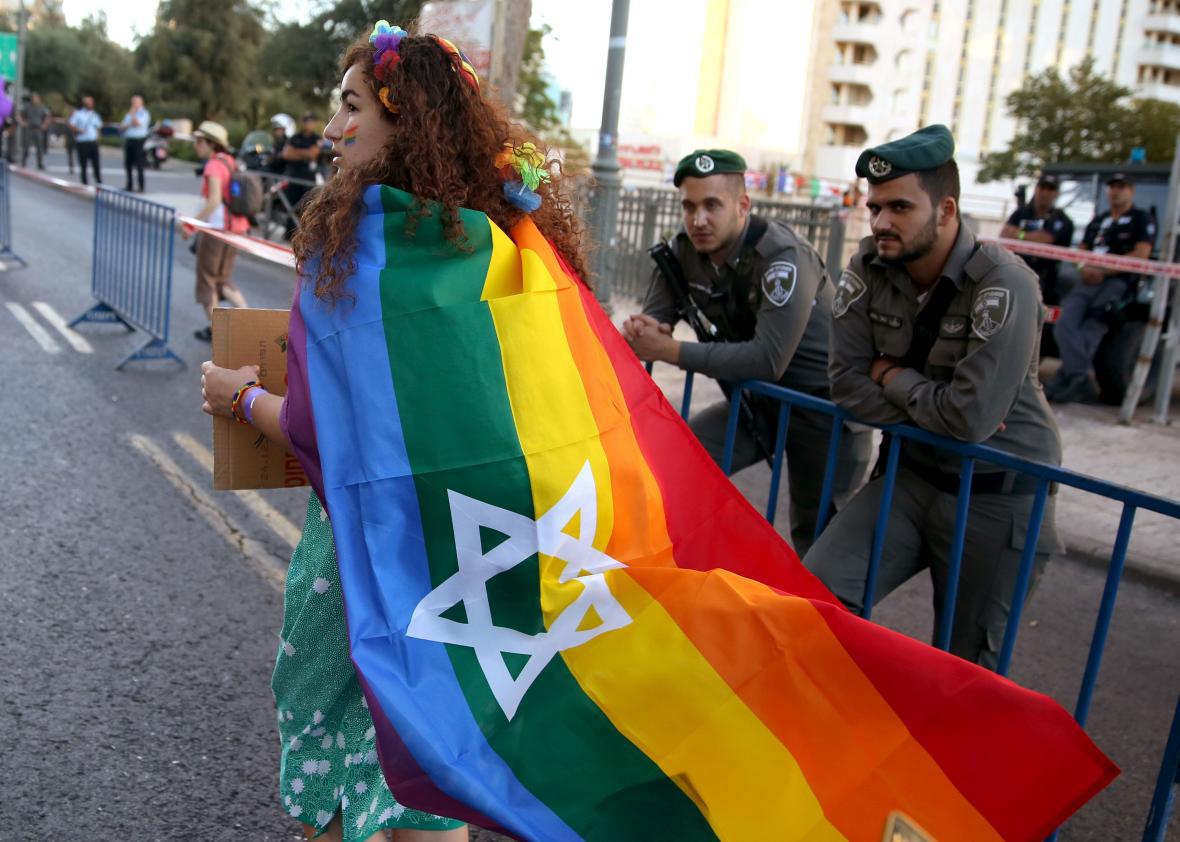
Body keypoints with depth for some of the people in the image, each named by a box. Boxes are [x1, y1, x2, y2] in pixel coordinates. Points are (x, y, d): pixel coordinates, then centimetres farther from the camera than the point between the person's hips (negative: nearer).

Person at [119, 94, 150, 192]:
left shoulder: (144, 113, 1)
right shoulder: (128, 114, 21)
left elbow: (137, 124, -15)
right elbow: (121, 127, 16)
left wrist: (132, 113, -8)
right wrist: (127, 125, -3)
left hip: (138, 141, -7)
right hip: (128, 140, 7)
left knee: (138, 165, -9)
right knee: (128, 165, 6)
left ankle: (141, 187, -8)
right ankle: (129, 186, 13)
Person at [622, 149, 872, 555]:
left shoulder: (783, 257, -25)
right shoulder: (684, 251, -5)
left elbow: (768, 360, -33)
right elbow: (654, 320, -1)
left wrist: (670, 351, -32)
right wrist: (640, 330, -27)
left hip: (825, 406, -6)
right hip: (759, 400, 6)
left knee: (817, 539, 3)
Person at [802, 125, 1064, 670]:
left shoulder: (1003, 285, -21)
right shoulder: (869, 268, -6)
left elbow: (972, 416, -27)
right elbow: (848, 389, -6)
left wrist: (892, 378, -12)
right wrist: (934, 405, -17)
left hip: (997, 497, -4)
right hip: (912, 473, 4)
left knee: (963, 665, 7)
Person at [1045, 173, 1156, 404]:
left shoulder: (1141, 219, 10)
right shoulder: (1098, 221, 30)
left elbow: (1141, 254, -3)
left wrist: (1104, 271, -12)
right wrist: (1083, 267, 0)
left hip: (1119, 282, -5)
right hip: (1089, 281, 5)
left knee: (1090, 331, -23)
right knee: (1065, 324, -21)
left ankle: (1065, 378, -29)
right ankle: (1080, 382, -29)